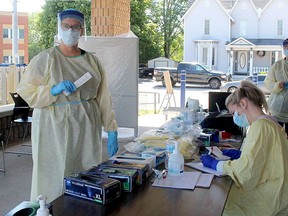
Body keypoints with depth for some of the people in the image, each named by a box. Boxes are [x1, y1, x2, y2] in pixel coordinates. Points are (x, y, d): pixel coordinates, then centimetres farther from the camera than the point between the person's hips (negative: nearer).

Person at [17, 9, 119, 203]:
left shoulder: (93, 61, 8)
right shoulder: (46, 59, -4)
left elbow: (103, 98, 8)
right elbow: (25, 91, -5)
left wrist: (112, 130, 4)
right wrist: (54, 90, -20)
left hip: (86, 128, 4)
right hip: (55, 127, -3)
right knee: (55, 177, 1)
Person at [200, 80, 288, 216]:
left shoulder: (260, 126, -19)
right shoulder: (268, 122, 10)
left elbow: (245, 170, -24)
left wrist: (214, 164, -14)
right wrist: (240, 154, 10)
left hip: (268, 198, -9)